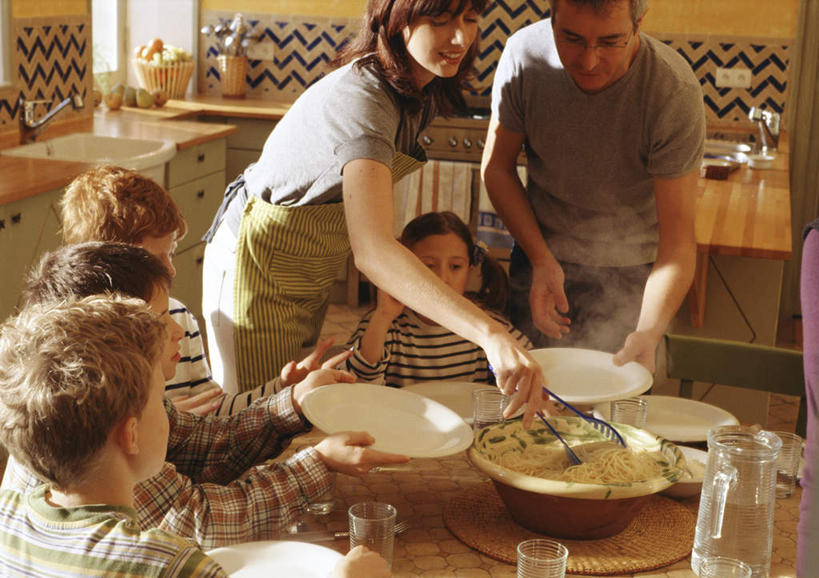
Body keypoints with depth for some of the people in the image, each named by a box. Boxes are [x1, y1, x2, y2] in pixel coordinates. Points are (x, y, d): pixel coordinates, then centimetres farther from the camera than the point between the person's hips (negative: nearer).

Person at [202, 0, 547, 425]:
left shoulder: (423, 92, -5)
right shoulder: (361, 99, -35)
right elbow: (372, 248, -49)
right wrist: (490, 334, -58)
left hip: (312, 275, 8)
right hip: (260, 270, -8)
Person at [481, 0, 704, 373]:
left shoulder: (675, 93, -27)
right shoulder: (524, 55, -20)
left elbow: (677, 240, -25)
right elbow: (496, 166, -4)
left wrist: (649, 332, -41)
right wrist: (541, 260, -14)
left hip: (633, 271, -2)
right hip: (542, 254, 2)